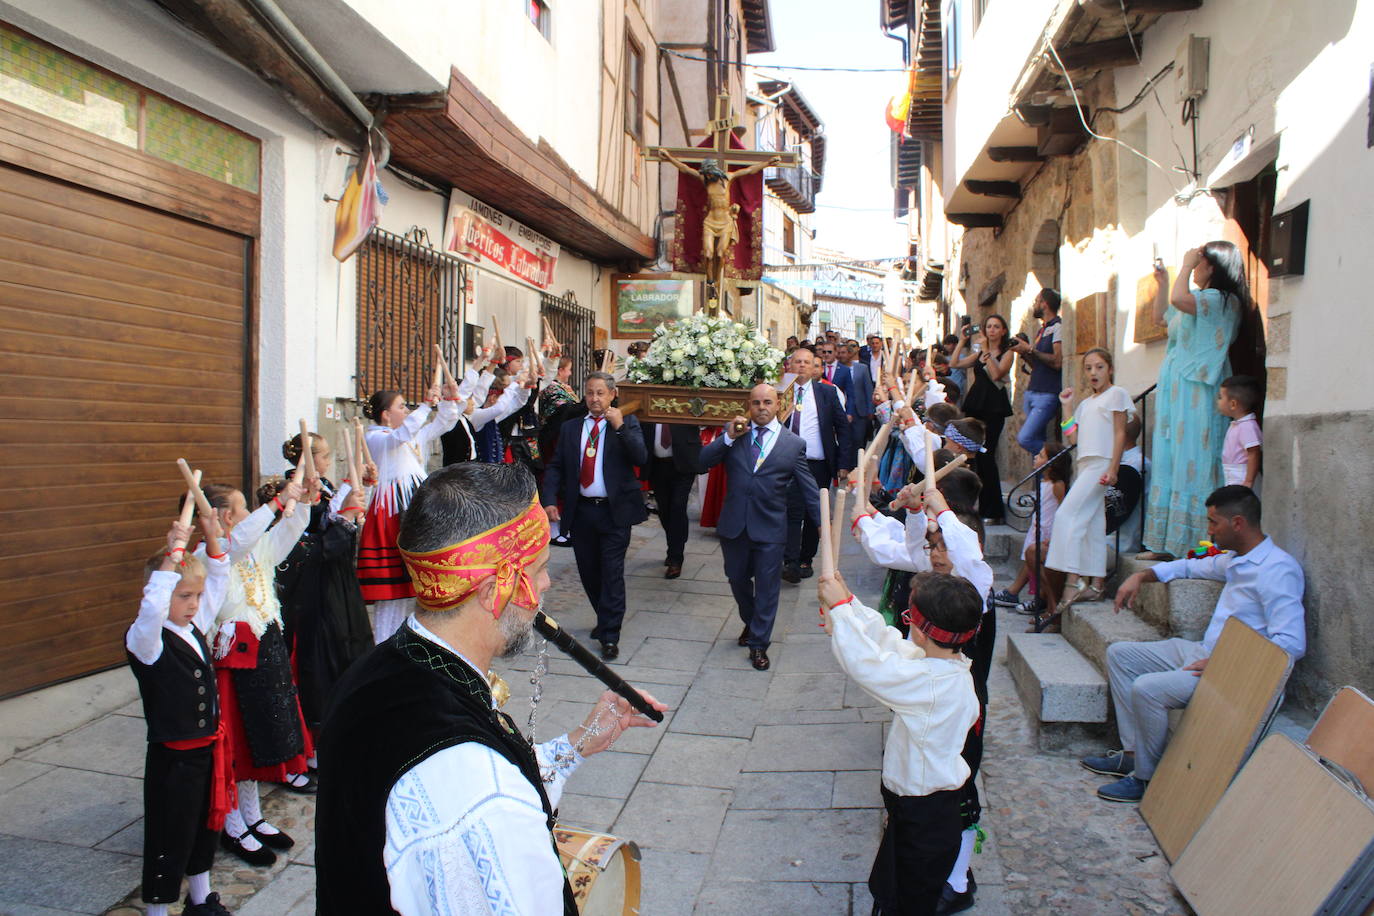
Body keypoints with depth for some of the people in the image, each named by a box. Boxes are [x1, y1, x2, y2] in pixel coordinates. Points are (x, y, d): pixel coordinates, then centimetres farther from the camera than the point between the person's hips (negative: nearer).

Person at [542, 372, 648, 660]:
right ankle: (605, 620, 34)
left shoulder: (627, 424, 2)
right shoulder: (569, 428, 10)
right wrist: (550, 500, -8)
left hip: (614, 510, -3)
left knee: (612, 572, -4)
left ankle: (610, 636, 4)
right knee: (588, 572, 13)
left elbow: (641, 458, -13)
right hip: (581, 510, 4)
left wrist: (621, 426, -22)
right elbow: (555, 466, 6)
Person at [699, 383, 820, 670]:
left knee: (766, 587, 5)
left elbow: (809, 489, 1)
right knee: (737, 579, 18)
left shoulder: (794, 444, -2)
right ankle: (750, 622, 44)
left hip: (770, 527, -2)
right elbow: (704, 461, -4)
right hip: (734, 524, 3)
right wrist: (729, 438, -16)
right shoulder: (734, 432, 4)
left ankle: (759, 644, 21)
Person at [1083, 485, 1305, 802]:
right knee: (1119, 654, 7)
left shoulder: (1278, 570, -19)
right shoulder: (1236, 559, 11)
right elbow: (1189, 567, 30)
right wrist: (1140, 576, 14)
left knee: (1147, 689, -27)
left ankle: (1146, 777, -6)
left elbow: (1291, 644, -27)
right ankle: (1133, 751, 5)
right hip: (1203, 652, 10)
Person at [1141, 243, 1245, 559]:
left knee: (1193, 460, -10)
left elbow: (1179, 299, -27)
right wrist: (1162, 284, 23)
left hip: (1197, 390, -10)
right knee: (1168, 460, 9)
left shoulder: (1224, 300, -9)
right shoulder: (1197, 300, 19)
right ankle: (1166, 542, 14)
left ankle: (1198, 543, -7)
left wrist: (1186, 266, -12)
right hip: (1175, 390, 10)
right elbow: (1160, 315, 33)